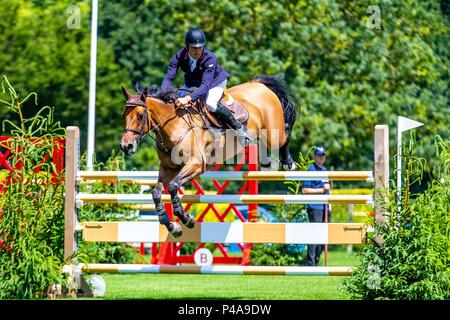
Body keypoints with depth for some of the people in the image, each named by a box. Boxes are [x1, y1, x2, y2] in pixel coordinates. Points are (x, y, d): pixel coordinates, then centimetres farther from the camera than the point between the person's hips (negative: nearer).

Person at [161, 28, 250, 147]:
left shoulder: (210, 58, -37)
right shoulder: (179, 56, -25)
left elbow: (206, 85, -45)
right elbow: (168, 78, -27)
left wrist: (188, 98, -59)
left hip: (215, 80, -5)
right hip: (192, 82, 5)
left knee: (210, 104, -31)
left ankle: (239, 128, -14)